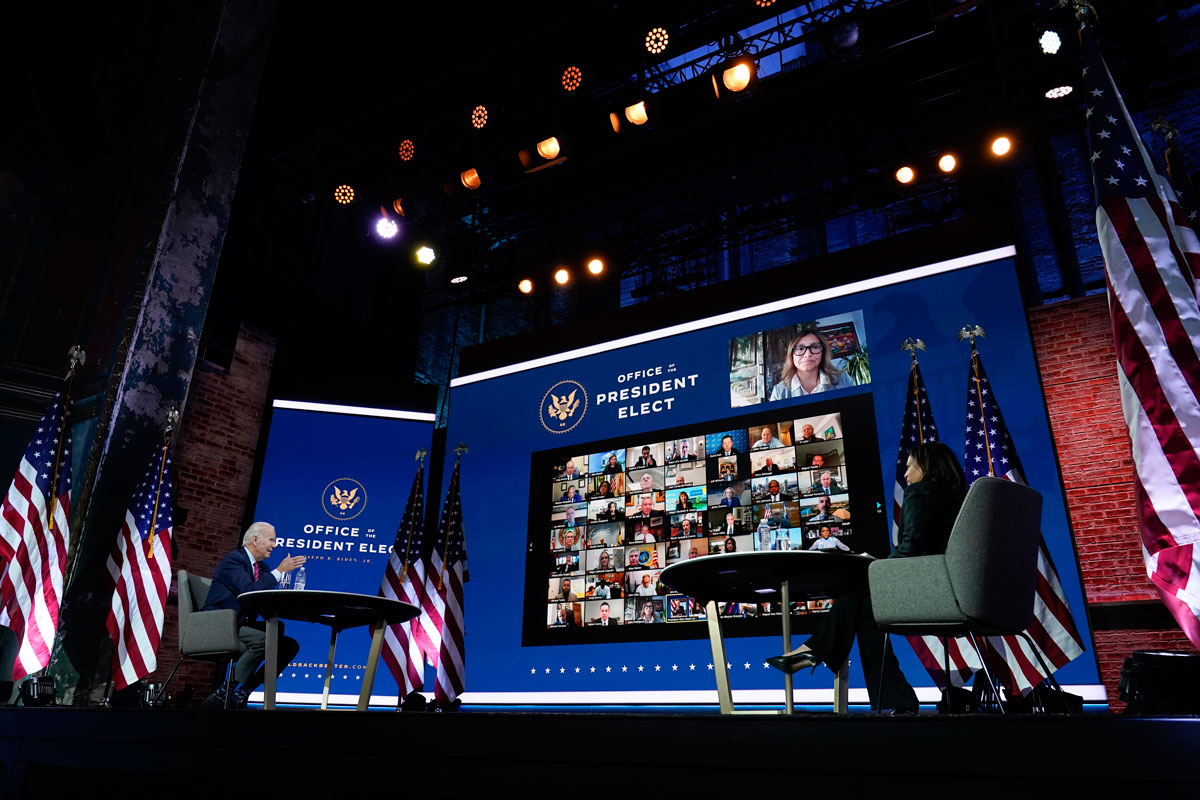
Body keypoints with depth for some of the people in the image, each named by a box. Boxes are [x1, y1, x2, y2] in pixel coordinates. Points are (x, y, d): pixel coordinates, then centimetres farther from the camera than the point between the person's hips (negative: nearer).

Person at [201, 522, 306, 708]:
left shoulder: (262, 567, 15)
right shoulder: (233, 559, -11)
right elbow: (249, 591, -27)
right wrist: (280, 571, -22)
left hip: (240, 626, 9)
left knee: (291, 645, -3)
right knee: (264, 640, -32)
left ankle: (240, 694, -3)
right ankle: (223, 693, -19)